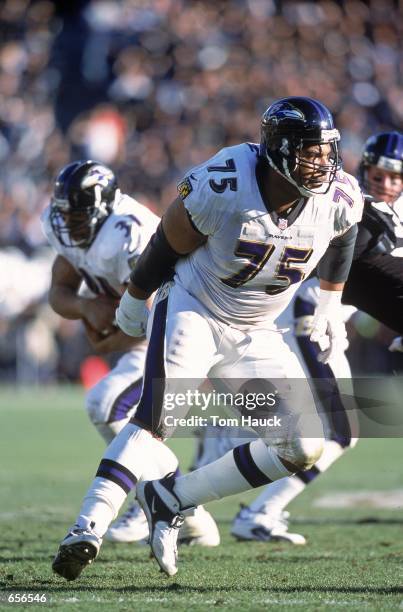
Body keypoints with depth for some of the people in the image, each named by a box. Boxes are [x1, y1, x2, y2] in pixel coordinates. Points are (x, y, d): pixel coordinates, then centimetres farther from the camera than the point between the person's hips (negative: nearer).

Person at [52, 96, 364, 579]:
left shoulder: (338, 200, -14)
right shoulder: (223, 187, -26)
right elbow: (169, 241, -8)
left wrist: (331, 301, 18)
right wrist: (134, 298, 6)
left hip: (254, 336, 5)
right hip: (191, 309, -5)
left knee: (304, 448, -8)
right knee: (157, 414, -28)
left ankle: (169, 500, -1)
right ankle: (88, 529, -31)